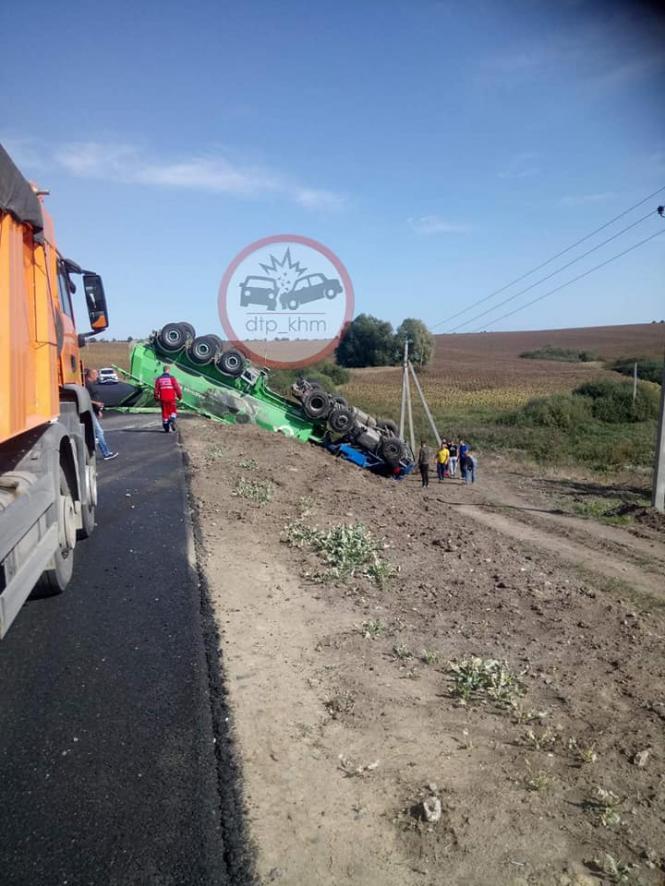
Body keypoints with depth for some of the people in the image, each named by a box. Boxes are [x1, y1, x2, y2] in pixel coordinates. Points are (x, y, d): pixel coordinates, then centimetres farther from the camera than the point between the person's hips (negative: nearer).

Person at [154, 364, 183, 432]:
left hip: (163, 399, 3)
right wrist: (180, 396, 8)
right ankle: (172, 421, -16)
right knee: (173, 411, 11)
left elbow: (156, 390, 4)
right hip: (171, 399, -2)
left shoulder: (159, 379, 3)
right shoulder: (172, 378, -6)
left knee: (164, 413, 11)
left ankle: (166, 427, 13)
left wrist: (156, 398, 15)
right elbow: (177, 388, -6)